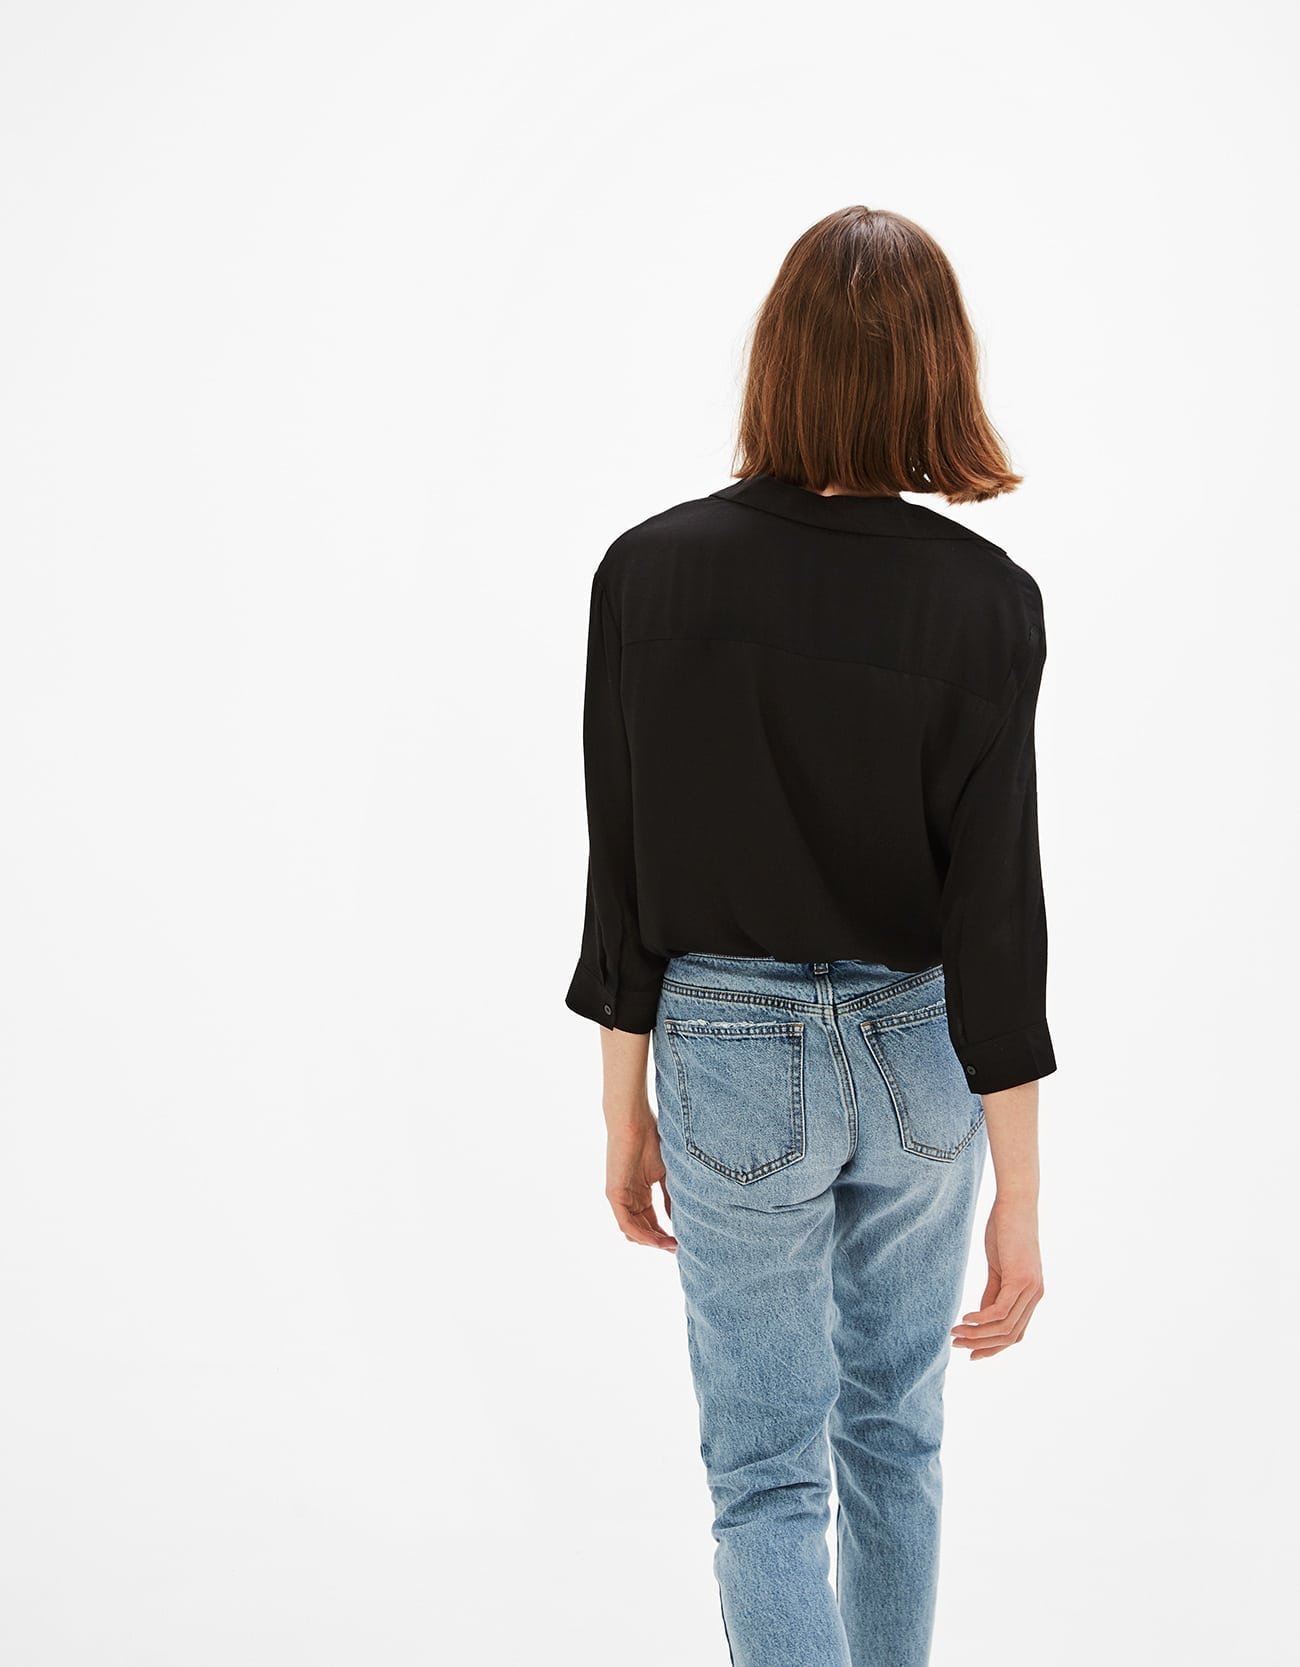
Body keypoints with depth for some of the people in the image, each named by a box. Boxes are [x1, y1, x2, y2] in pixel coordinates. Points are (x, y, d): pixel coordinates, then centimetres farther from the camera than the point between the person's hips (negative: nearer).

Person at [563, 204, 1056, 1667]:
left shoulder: (650, 573, -11)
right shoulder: (983, 600, -13)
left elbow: (625, 875, -7)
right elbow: (994, 909, -13)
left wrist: (626, 1114, 6)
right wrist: (1019, 1199, -6)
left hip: (733, 1057, -1)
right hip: (916, 1056, 1)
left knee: (765, 1466, 9)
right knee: (894, 1427, 22)